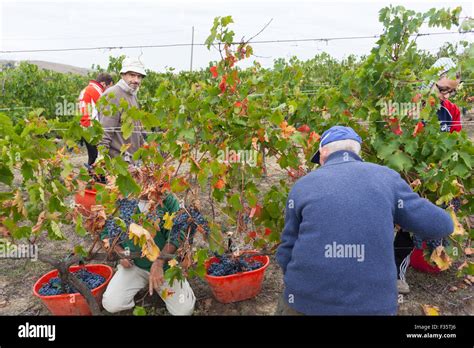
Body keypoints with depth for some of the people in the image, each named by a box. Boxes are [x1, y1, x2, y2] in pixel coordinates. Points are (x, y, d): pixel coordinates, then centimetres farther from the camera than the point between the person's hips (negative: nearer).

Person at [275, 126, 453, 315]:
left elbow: (287, 252, 5)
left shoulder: (302, 186, 0)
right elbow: (441, 226, 5)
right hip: (370, 303, 1)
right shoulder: (386, 178, -1)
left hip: (307, 301, 0)